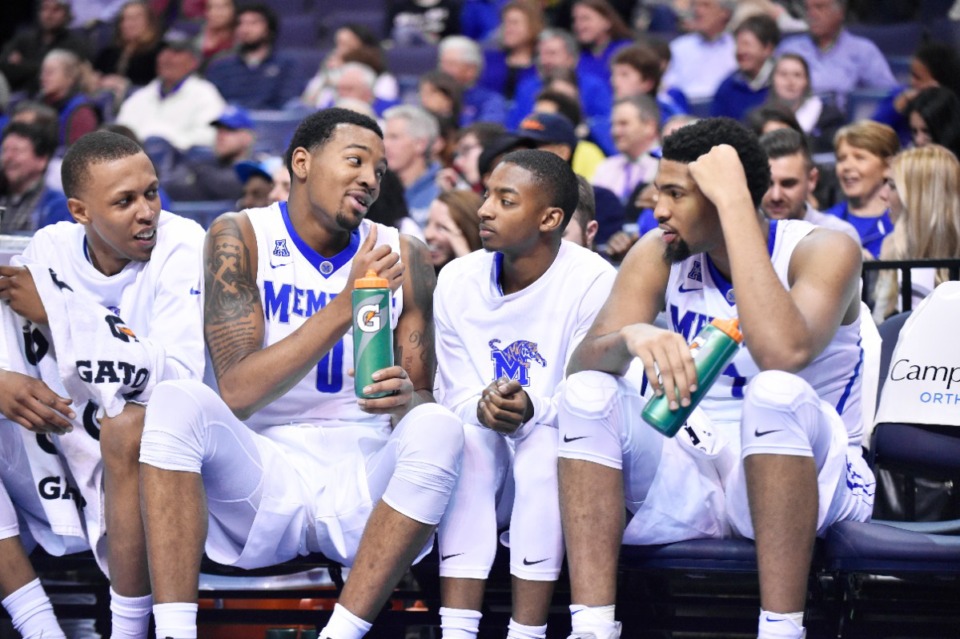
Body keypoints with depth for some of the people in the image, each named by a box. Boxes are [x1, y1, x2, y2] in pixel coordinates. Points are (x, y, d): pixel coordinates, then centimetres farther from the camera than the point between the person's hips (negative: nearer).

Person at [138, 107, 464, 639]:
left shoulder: (402, 257, 5)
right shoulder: (240, 238, -2)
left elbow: (423, 395, 5)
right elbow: (236, 392, -13)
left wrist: (408, 401, -21)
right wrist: (345, 306, -21)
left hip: (362, 481, 1)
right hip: (261, 479, -1)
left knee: (436, 428, -27)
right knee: (177, 403, -27)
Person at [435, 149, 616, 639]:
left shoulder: (593, 281, -16)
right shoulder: (457, 279, -2)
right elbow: (454, 392, -1)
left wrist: (530, 410, -37)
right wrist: (483, 409, -25)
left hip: (561, 451, -3)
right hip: (483, 454, 3)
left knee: (544, 445, -34)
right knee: (466, 436, -29)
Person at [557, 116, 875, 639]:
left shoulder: (822, 251, -12)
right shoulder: (659, 254, 1)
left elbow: (782, 352, -34)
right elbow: (581, 362, -10)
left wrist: (734, 201, -29)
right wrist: (631, 337, -34)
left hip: (813, 479, -4)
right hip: (689, 480, 4)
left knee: (778, 390, -34)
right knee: (588, 392, -18)